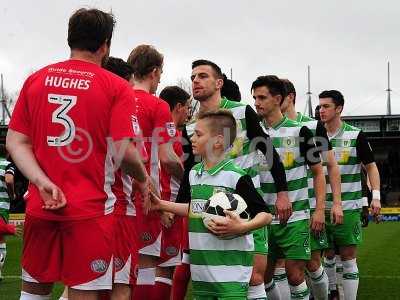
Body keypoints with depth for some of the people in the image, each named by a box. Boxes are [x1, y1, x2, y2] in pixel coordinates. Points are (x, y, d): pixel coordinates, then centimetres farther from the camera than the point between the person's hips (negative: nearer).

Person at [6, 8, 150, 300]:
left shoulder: (36, 79, 7)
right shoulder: (116, 87, -6)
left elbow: (15, 142, 1)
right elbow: (123, 151, -13)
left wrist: (44, 184, -8)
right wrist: (143, 180, 5)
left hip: (40, 206, 4)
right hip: (89, 208, -4)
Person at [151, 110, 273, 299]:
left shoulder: (236, 177, -12)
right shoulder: (193, 174, 10)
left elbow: (265, 215, -10)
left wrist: (242, 227, -26)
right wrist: (162, 205, 19)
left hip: (231, 268, -7)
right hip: (200, 268, 7)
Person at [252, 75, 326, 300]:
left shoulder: (300, 131, -4)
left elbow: (318, 172, 1)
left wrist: (320, 210, -7)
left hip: (295, 218, -4)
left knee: (295, 275, -5)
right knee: (263, 276, 6)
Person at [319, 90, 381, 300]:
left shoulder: (355, 136, -3)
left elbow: (371, 166, 2)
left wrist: (376, 196, -7)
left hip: (348, 207, -3)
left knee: (348, 258, -2)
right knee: (328, 256, 11)